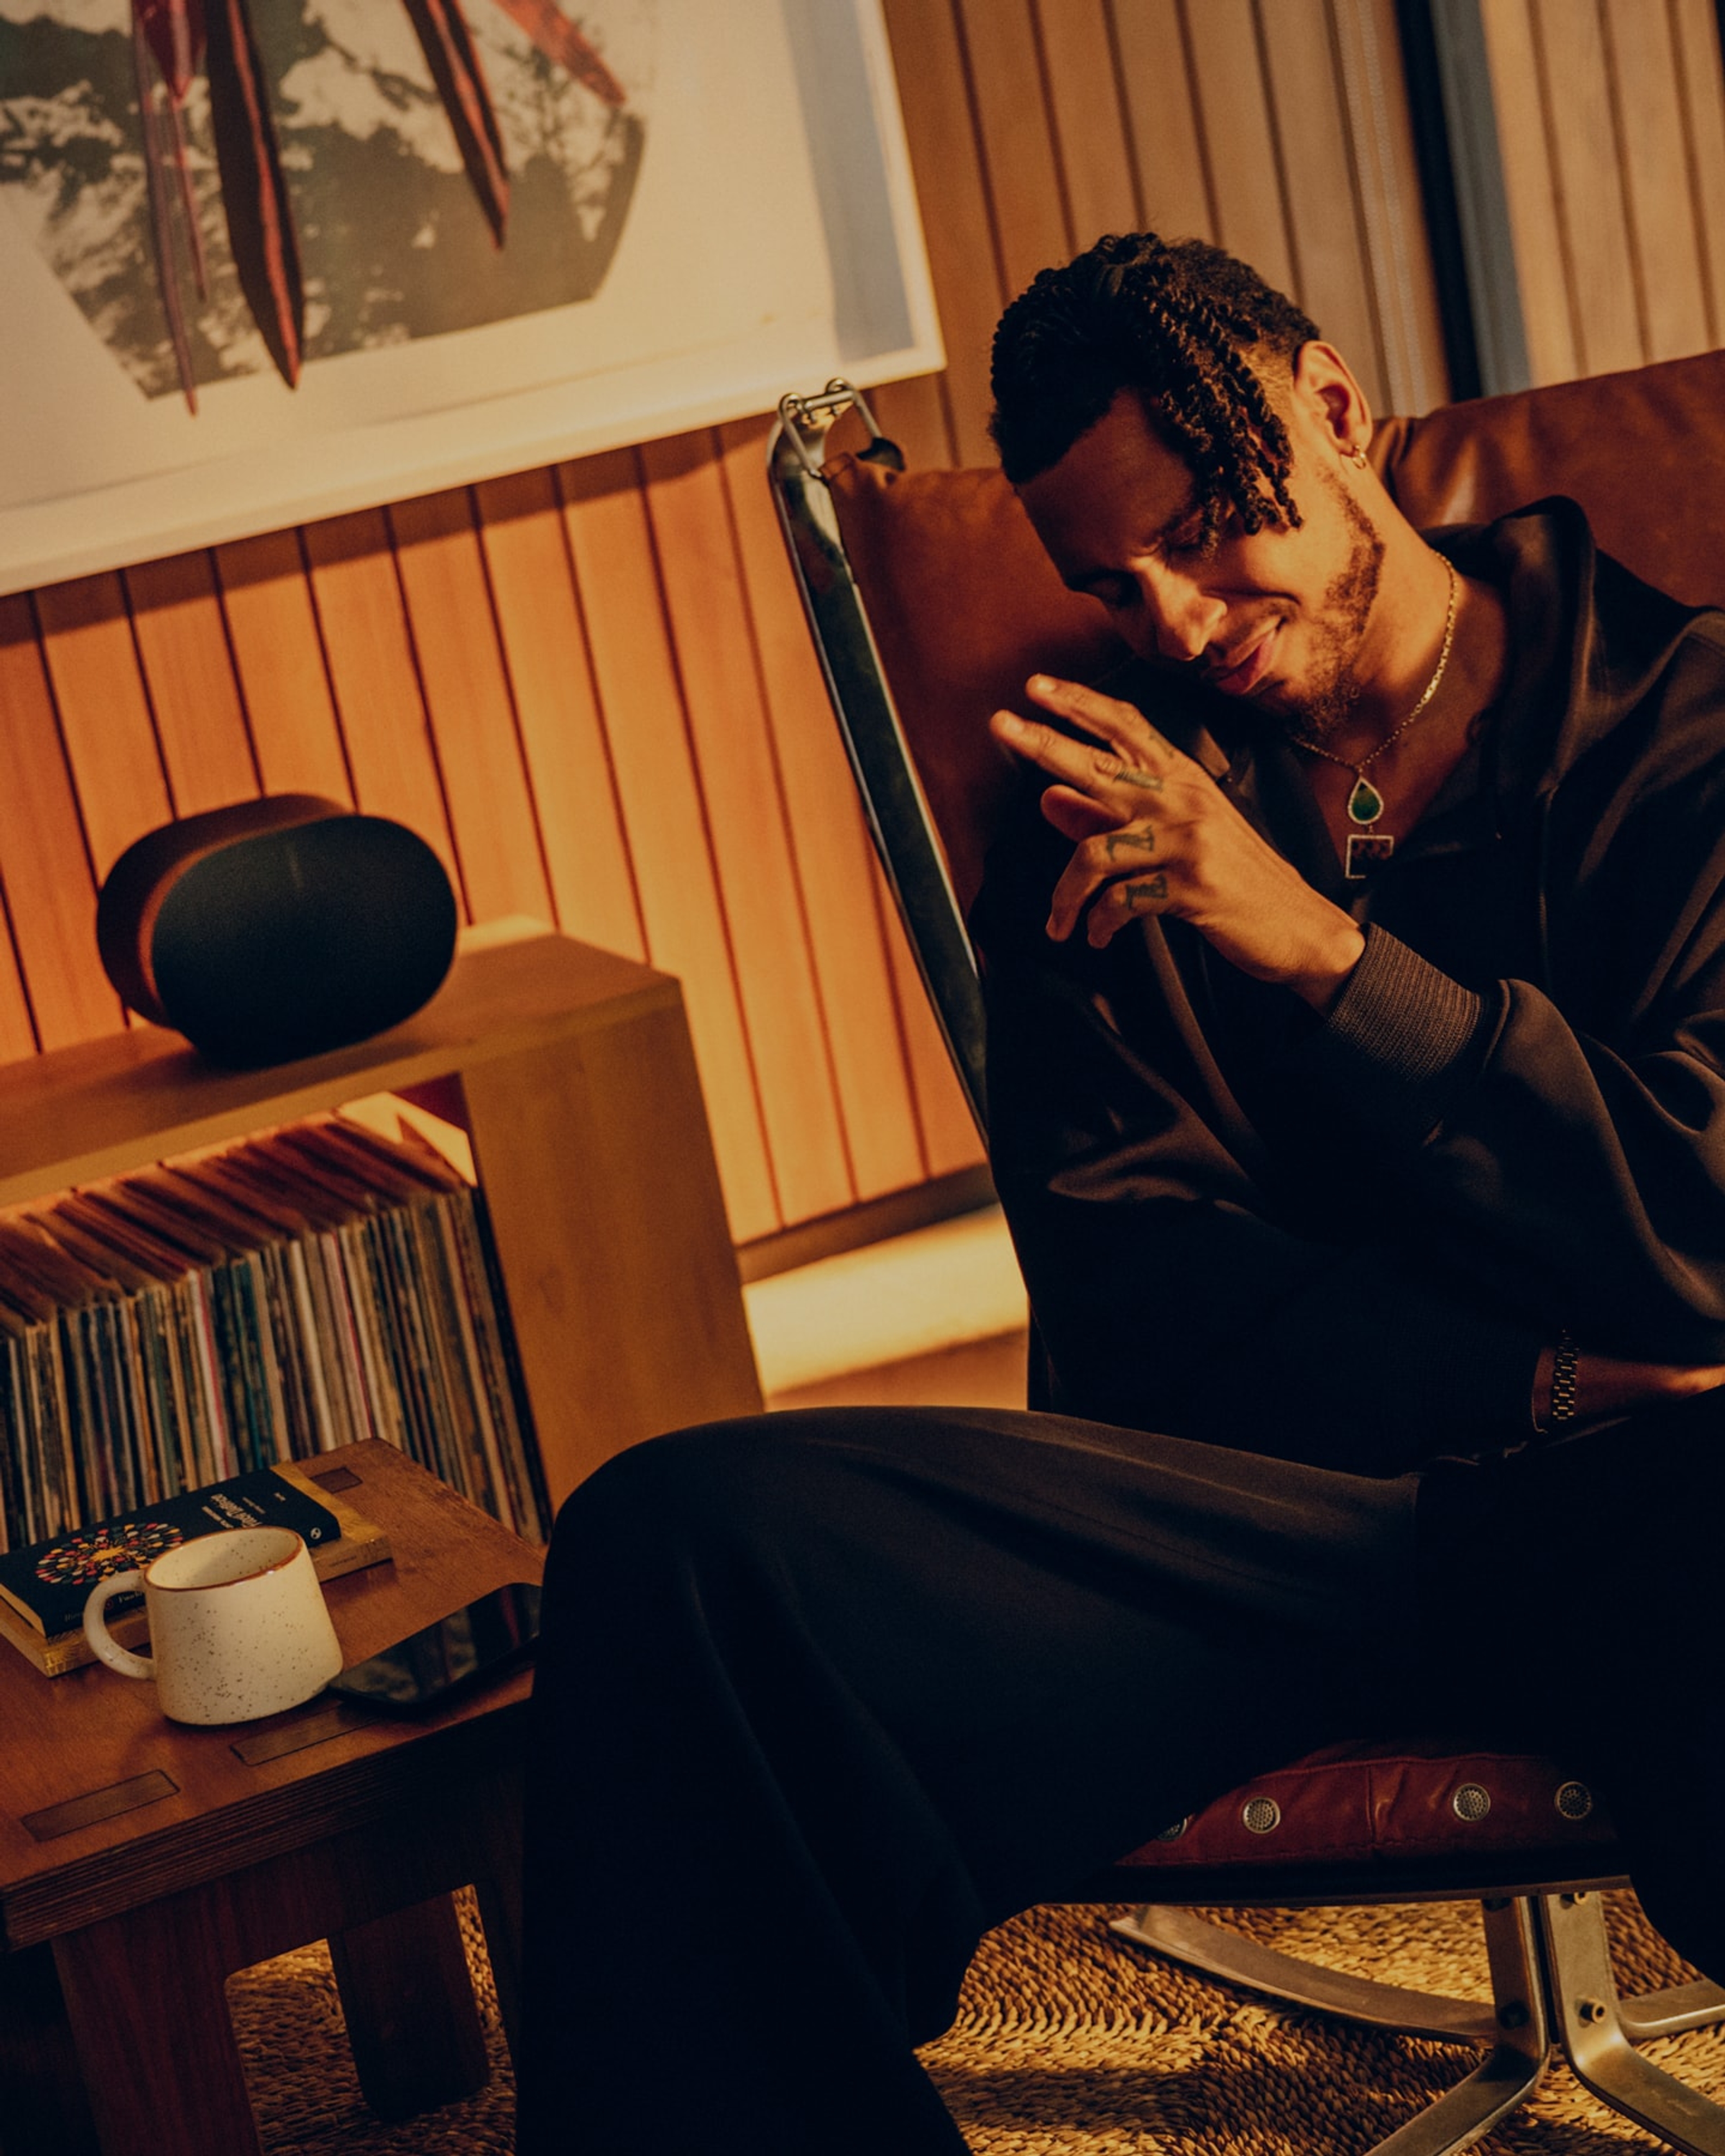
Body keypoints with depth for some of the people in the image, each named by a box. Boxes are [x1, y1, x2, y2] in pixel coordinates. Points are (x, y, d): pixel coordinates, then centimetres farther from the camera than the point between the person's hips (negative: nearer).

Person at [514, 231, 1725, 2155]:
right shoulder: (1111, 812, 19)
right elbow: (1128, 1294, 8)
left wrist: (1317, 947, -10)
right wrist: (1544, 1378, -7)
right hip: (1295, 1494, 4)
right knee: (681, 1547, -23)